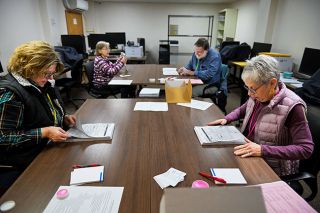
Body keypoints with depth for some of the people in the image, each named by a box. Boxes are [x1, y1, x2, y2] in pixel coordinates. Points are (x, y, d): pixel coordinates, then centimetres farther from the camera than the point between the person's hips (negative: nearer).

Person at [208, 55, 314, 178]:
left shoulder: (291, 106, -23)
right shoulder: (257, 96, -5)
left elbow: (306, 149, -21)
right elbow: (243, 109, 17)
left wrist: (263, 150, -30)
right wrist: (226, 119, -2)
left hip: (272, 169, -6)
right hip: (247, 156, 6)